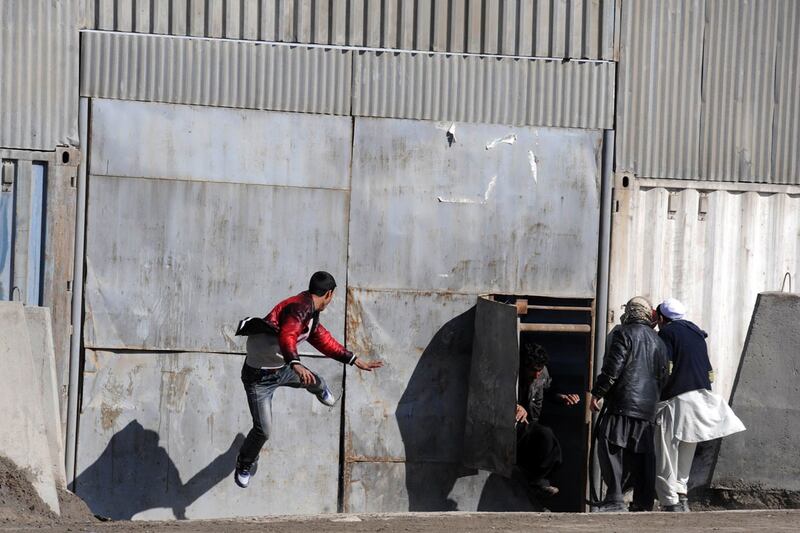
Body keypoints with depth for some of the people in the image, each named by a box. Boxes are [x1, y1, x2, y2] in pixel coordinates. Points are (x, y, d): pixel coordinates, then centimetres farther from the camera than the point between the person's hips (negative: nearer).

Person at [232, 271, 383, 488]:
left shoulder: (311, 314, 5)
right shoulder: (299, 308, -28)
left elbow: (323, 340, 17)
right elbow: (287, 337, -44)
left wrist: (355, 360, 19)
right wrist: (296, 364, -61)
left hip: (283, 368, 9)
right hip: (259, 377, -9)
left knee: (314, 381, 30)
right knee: (263, 430, -8)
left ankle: (321, 391, 68)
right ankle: (244, 465, 19)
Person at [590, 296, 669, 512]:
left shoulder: (624, 333, -2)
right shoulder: (659, 342, 19)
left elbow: (613, 367, -11)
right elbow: (662, 377, 19)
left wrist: (597, 393, -5)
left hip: (622, 405, -7)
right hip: (647, 408, 7)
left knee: (610, 449, -7)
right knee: (641, 455, 9)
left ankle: (614, 500, -15)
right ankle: (643, 503, 8)